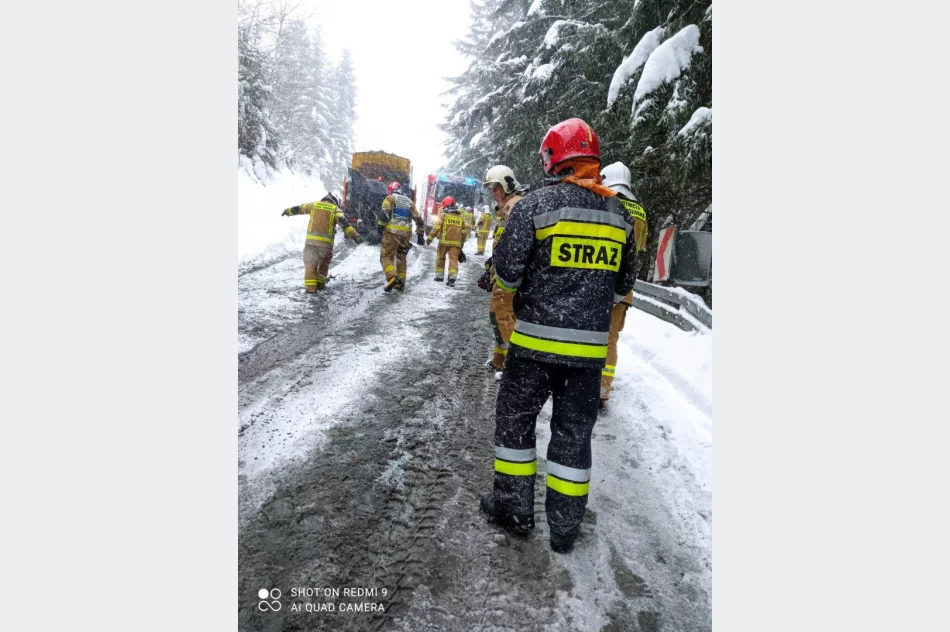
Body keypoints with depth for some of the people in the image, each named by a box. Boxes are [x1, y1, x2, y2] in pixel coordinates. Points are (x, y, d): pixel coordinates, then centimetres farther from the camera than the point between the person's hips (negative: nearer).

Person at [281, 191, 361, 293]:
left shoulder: (314, 205, 13)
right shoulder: (335, 209, 5)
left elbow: (298, 208, 26)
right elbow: (344, 223, -9)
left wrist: (287, 211, 44)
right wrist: (354, 235, -14)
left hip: (311, 240, 1)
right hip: (326, 242, -1)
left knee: (310, 263, 3)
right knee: (324, 263, 21)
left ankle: (310, 287, -8)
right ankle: (320, 283, 26)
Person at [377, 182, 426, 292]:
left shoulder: (390, 198, 9)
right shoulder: (409, 201, 23)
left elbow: (384, 212, -11)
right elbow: (419, 220, 19)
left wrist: (380, 225, -12)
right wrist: (420, 234, 21)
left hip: (393, 231, -5)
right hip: (406, 233, 5)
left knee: (386, 256, -2)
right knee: (401, 257, 17)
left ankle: (392, 278, -24)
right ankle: (401, 283, 16)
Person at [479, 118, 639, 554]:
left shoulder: (536, 203, -8)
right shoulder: (620, 213, 6)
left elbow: (507, 272, -9)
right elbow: (623, 284, 12)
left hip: (537, 340, -3)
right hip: (591, 346, 4)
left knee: (515, 418, 15)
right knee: (574, 432, 14)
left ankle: (514, 507, 26)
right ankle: (565, 526, 24)